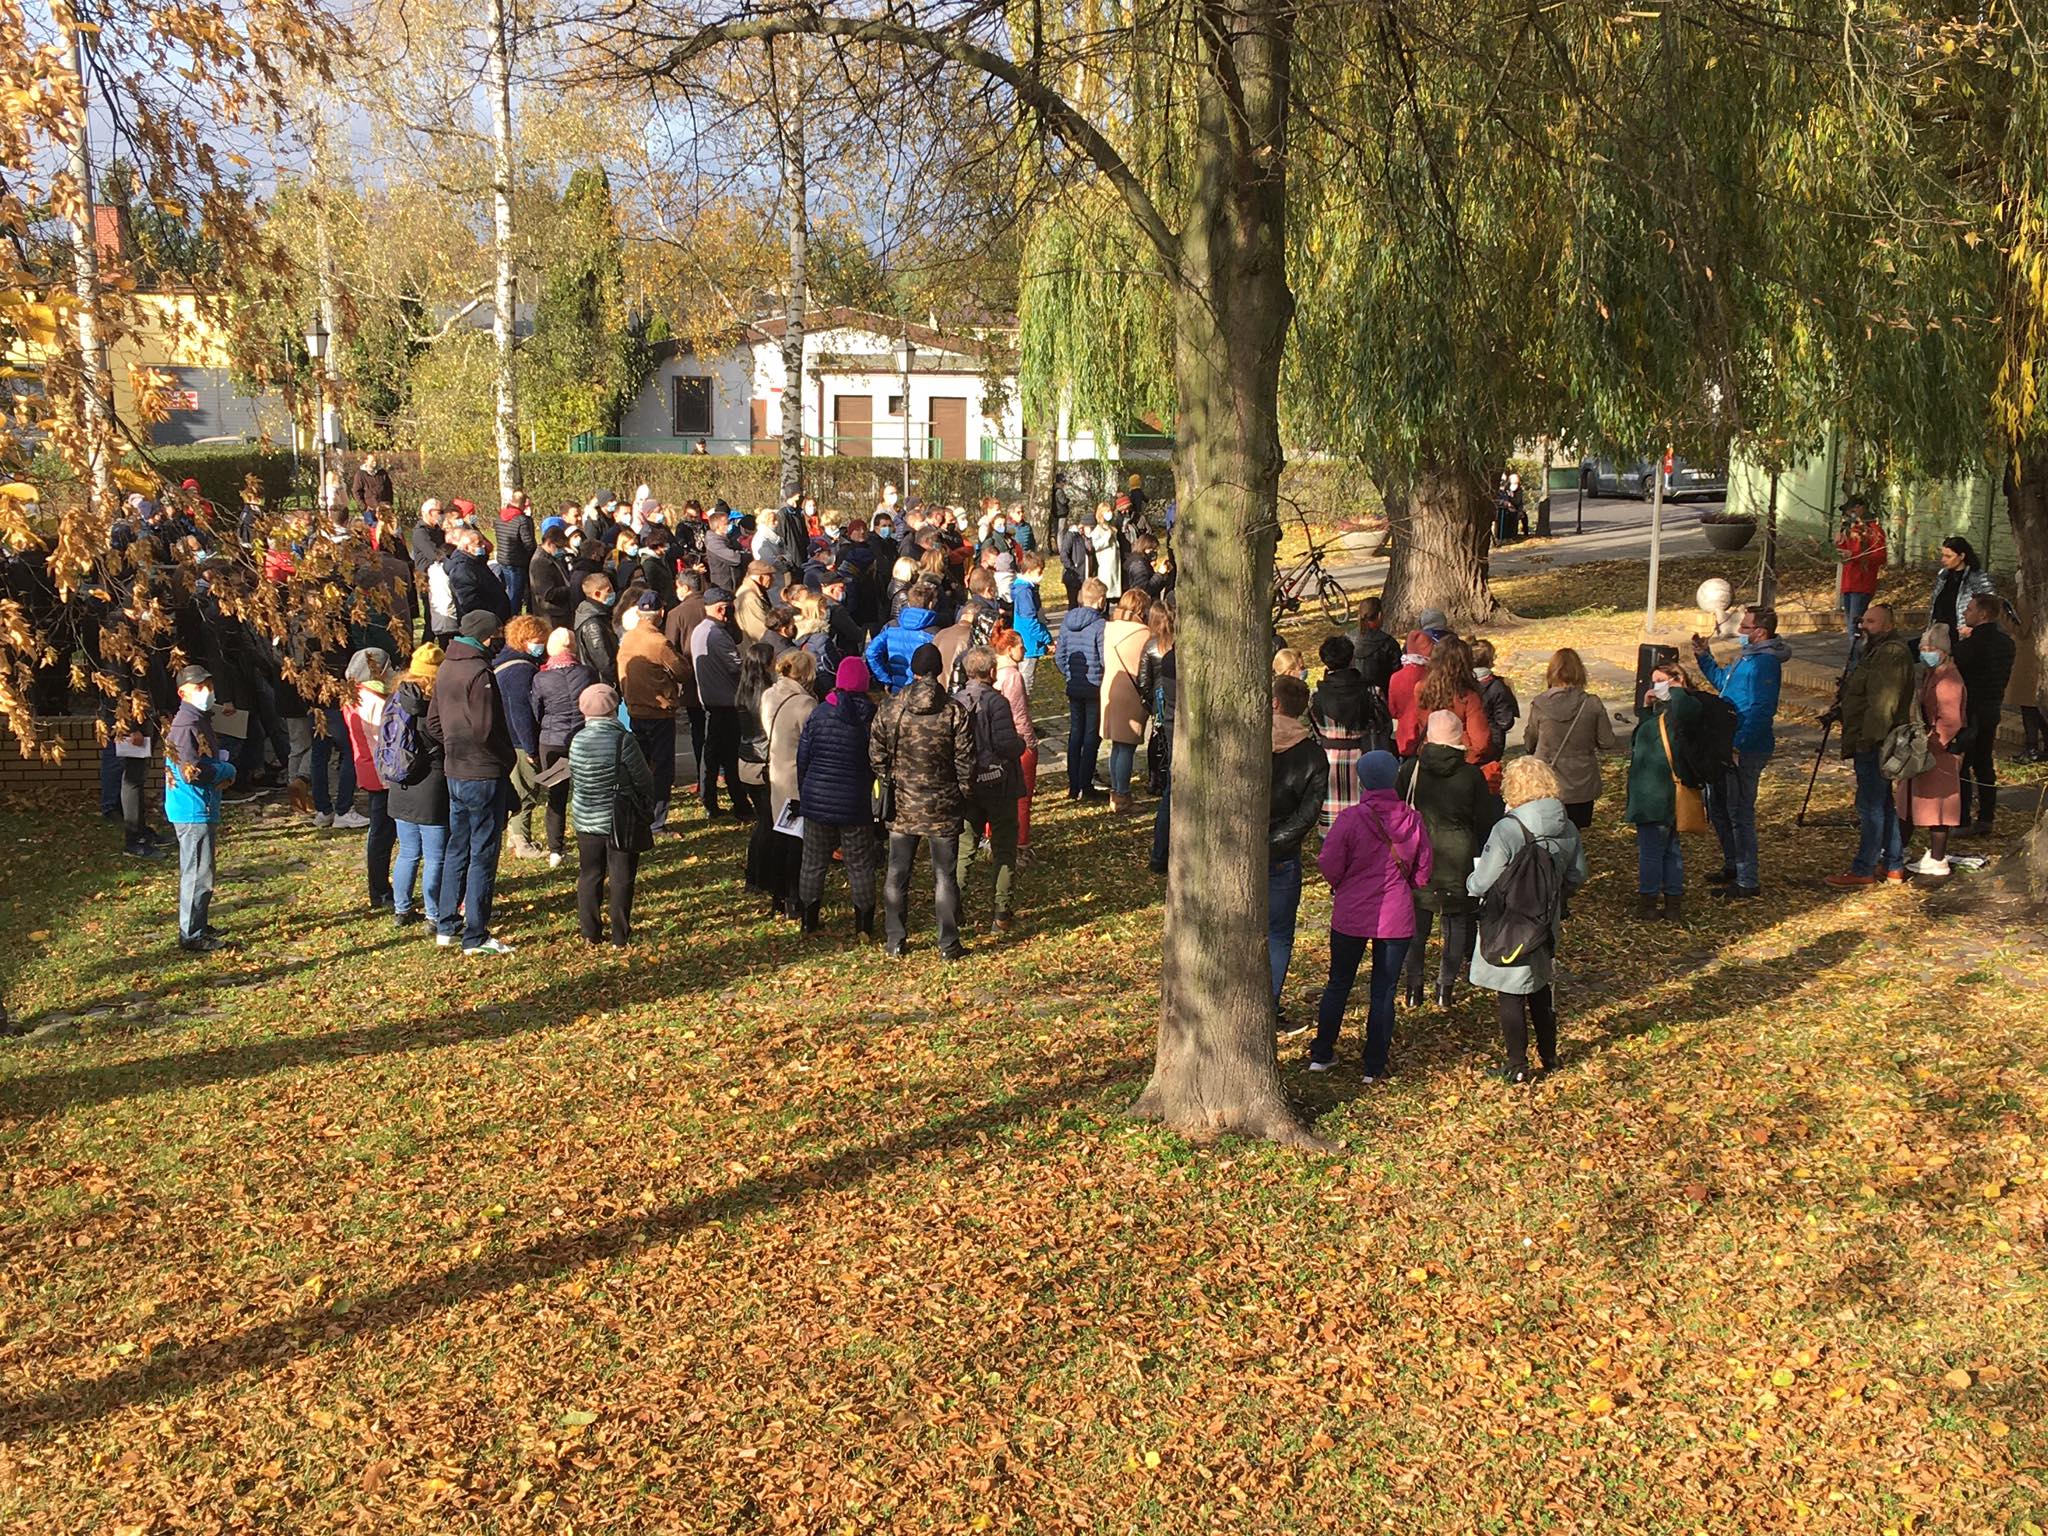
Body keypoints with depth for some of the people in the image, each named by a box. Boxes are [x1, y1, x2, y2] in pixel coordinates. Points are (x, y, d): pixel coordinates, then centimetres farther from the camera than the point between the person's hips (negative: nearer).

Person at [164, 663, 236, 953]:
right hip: (194, 810, -11)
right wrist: (228, 770, -10)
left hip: (203, 809, 11)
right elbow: (192, 771, -25)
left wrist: (221, 763, 3)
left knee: (197, 872, 19)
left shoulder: (199, 720, 14)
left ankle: (198, 926, 31)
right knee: (197, 873, -5)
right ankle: (191, 936, 1)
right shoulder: (186, 725, -19)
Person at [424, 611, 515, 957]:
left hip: (454, 772, 9)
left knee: (457, 848, 18)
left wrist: (453, 746, 15)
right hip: (484, 774, -9)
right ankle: (475, 937, 4)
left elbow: (433, 723, 14)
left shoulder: (446, 669, 9)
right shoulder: (478, 672, -18)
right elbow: (485, 729, -21)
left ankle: (446, 927, 24)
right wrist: (507, 759, -7)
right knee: (483, 855, -1)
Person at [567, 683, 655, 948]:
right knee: (621, 878, 5)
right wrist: (646, 807, 9)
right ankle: (620, 936, 7)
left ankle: (590, 933, 18)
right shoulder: (622, 740, -18)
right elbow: (644, 781, -10)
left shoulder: (577, 741, -4)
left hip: (586, 821, 4)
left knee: (589, 876, 14)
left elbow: (573, 781, 8)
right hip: (621, 821, -4)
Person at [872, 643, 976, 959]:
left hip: (902, 804, 1)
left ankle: (895, 940, 19)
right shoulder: (955, 711, -10)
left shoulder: (892, 708, -6)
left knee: (897, 873, 13)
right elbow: (965, 761, -8)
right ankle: (948, 944, 11)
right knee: (945, 875, 7)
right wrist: (964, 796, 5)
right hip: (943, 807, -1)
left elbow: (876, 755, -1)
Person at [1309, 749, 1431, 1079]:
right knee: (1384, 992, 9)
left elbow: (1329, 865, -12)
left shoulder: (1351, 818, -14)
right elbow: (1424, 871, 3)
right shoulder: (1412, 820, -5)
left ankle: (1322, 1054, 23)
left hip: (1351, 916, -1)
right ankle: (1375, 1067, 13)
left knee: (1338, 985, 16)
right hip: (1397, 918, 1)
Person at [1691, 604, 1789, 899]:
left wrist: (1738, 745, -30)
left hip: (1746, 750, -11)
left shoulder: (1764, 662, -20)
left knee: (1739, 813, -5)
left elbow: (1760, 711, -27)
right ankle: (1733, 866, 35)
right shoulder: (1746, 655, 12)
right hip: (1732, 745, 11)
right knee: (1717, 806, 20)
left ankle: (1748, 883, 2)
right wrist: (1703, 656, 20)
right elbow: (1722, 680, 31)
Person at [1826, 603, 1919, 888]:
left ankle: (1864, 870, -4)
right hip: (1874, 742, 11)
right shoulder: (1879, 651, 19)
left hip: (1874, 744, -11)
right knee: (1885, 803, 15)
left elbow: (1883, 704, -24)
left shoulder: (1891, 654, -17)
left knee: (1871, 804, -7)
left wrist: (1866, 739, -24)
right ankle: (1894, 864, 21)